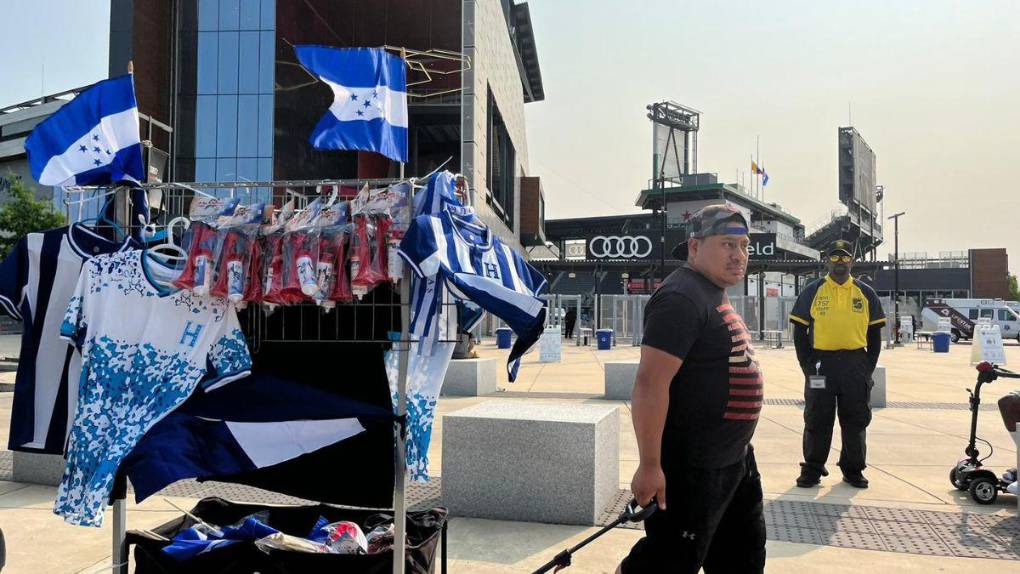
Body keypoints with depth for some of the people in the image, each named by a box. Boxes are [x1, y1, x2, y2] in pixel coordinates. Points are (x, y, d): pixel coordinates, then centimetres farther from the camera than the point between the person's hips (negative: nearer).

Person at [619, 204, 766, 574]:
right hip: (693, 467, -10)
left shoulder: (715, 294, 12)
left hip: (735, 458, 10)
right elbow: (650, 383, -26)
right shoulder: (681, 297, -20)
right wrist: (650, 465, -27)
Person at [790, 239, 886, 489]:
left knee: (855, 421, 8)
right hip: (821, 363, -2)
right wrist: (808, 365, -5)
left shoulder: (866, 294, 7)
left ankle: (853, 469, 21)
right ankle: (812, 469, 13)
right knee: (817, 421, 4)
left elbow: (874, 333, 10)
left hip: (856, 366, 2)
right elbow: (799, 332, 2)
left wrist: (869, 367, 2)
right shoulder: (812, 292, 2)